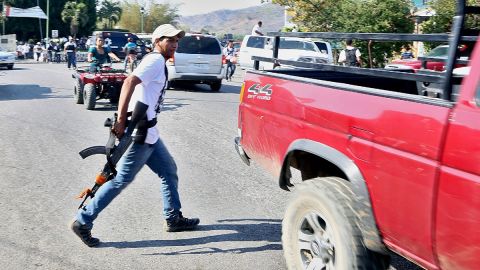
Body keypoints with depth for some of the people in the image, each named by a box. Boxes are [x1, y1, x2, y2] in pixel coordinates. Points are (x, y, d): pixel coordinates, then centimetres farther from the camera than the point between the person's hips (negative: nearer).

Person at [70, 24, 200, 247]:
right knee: (121, 179, -5)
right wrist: (121, 120, -29)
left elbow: (133, 85, 21)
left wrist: (123, 120, 17)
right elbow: (129, 82, -26)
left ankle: (173, 219, 26)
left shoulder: (157, 63, 19)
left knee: (169, 171, 17)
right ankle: (83, 221, 4)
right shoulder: (156, 60, -11)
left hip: (148, 133, 10)